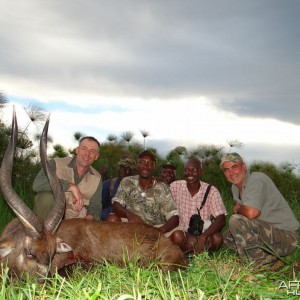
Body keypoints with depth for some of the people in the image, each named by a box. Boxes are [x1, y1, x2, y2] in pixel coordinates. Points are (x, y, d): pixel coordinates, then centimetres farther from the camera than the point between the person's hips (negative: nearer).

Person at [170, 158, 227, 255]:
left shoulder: (211, 191, -6)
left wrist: (203, 237, -30)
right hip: (182, 234, -1)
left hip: (204, 233, 2)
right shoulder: (175, 187, -4)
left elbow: (221, 219, -15)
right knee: (191, 241, -32)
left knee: (217, 239, -28)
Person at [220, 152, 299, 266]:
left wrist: (237, 209, -9)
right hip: (266, 233, 10)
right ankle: (269, 259, 4)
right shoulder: (235, 187, 12)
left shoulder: (256, 179, -18)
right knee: (228, 236, 13)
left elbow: (251, 213, -30)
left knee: (236, 221, -27)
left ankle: (264, 264, -11)